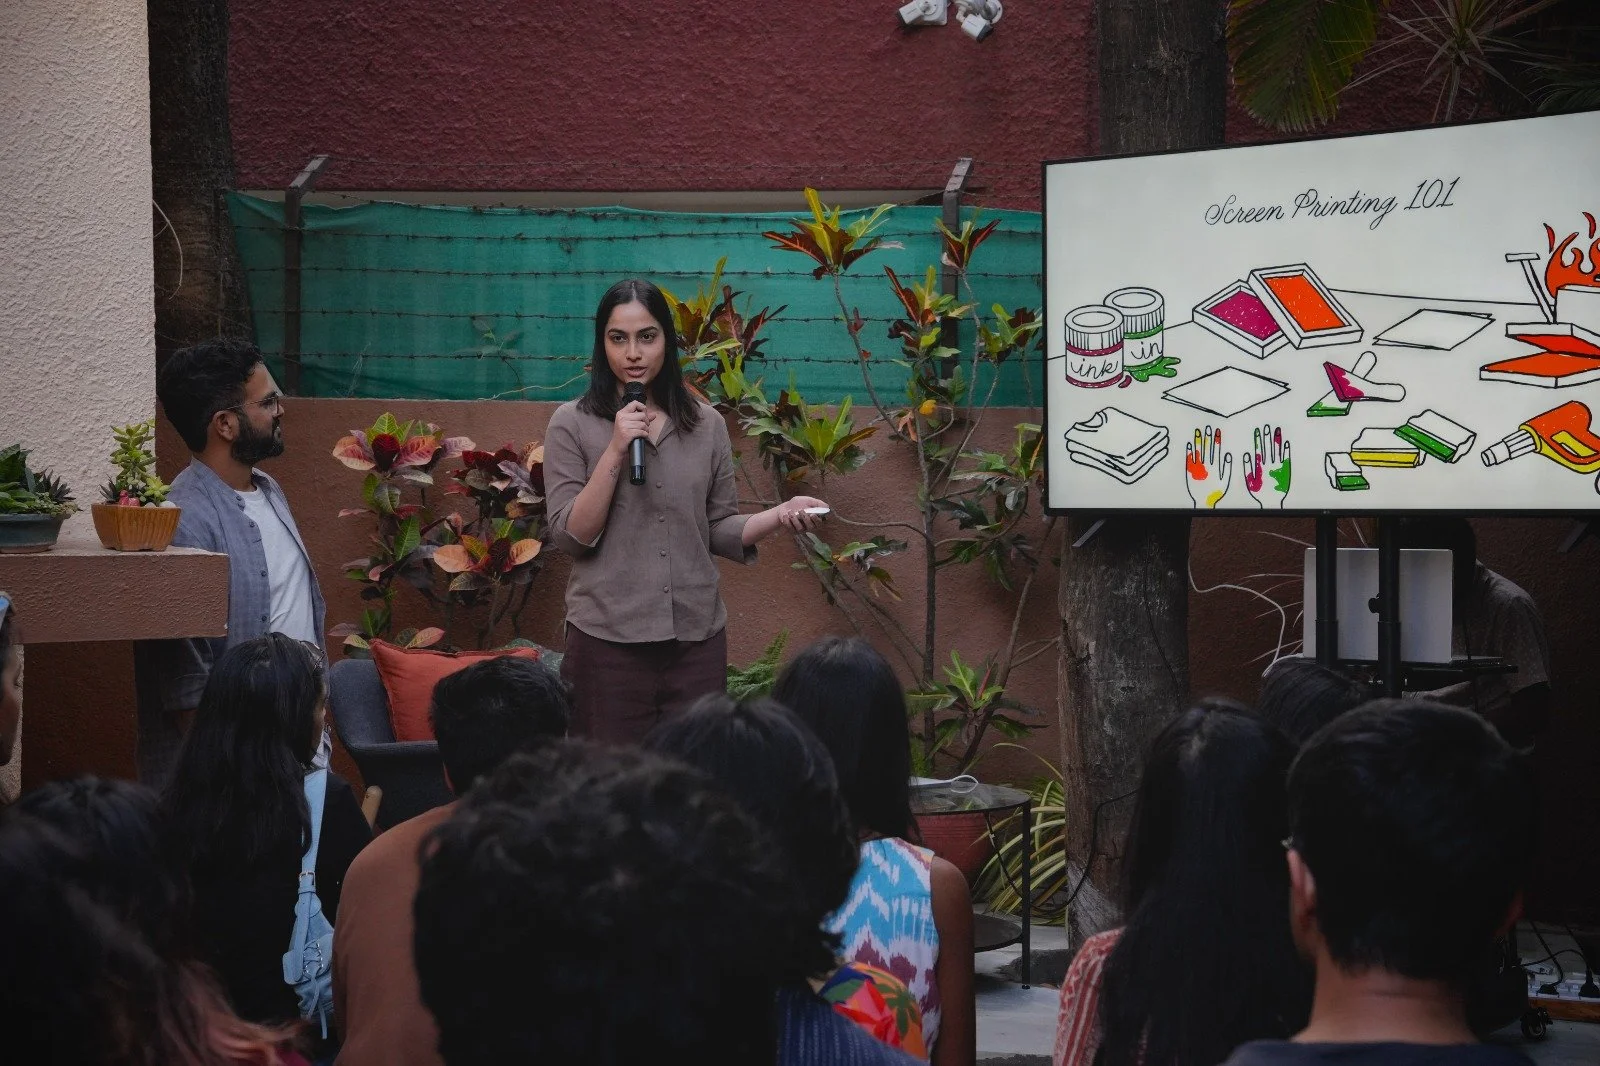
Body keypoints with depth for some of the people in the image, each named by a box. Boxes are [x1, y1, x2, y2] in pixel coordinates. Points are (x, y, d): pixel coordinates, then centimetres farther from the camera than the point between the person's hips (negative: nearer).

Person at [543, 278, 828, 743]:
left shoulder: (706, 424, 7)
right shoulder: (572, 423, -1)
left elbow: (719, 531, 9)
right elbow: (571, 536, -8)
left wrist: (780, 515, -8)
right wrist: (615, 451, -15)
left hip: (697, 638, 3)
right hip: (608, 640, -2)